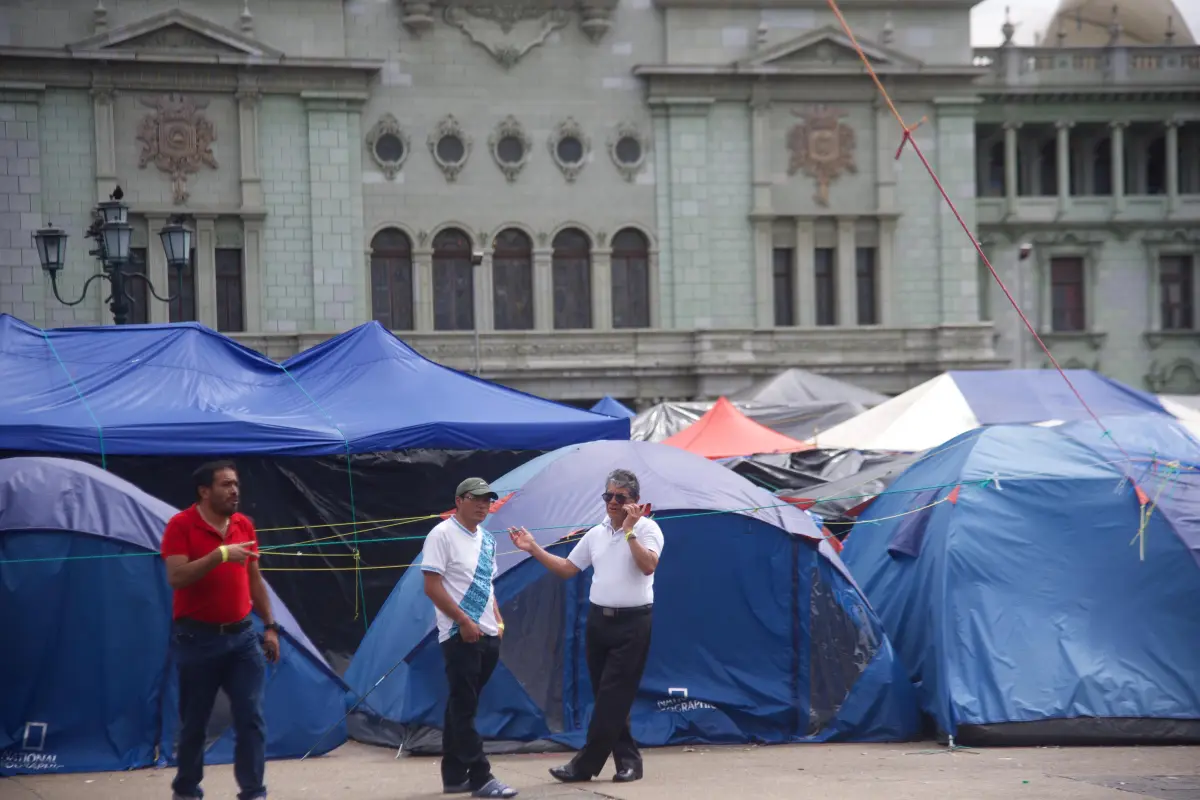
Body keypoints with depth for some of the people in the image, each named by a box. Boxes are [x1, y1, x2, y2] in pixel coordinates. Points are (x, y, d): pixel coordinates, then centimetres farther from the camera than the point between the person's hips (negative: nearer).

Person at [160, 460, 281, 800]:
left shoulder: (244, 525, 8)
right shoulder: (181, 525, -10)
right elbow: (176, 577, -22)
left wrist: (270, 626, 12)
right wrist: (220, 555, -29)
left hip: (241, 635, 4)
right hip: (197, 638, -4)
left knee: (252, 718, -3)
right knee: (194, 722, 6)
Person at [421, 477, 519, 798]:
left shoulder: (486, 540, 15)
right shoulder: (442, 535, -9)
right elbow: (432, 586, -14)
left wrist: (498, 620, 9)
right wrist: (464, 621, -17)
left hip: (488, 636, 8)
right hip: (460, 635, -8)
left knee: (461, 707, 12)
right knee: (464, 708, -6)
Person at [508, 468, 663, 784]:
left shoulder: (647, 528, -8)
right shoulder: (596, 534, 10)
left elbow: (648, 566, -24)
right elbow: (567, 569, 17)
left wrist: (629, 531, -25)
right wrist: (534, 549, 8)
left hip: (632, 624, -7)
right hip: (599, 620, 7)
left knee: (613, 697, -7)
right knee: (609, 698, 7)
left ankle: (585, 765, -5)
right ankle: (628, 761, 16)